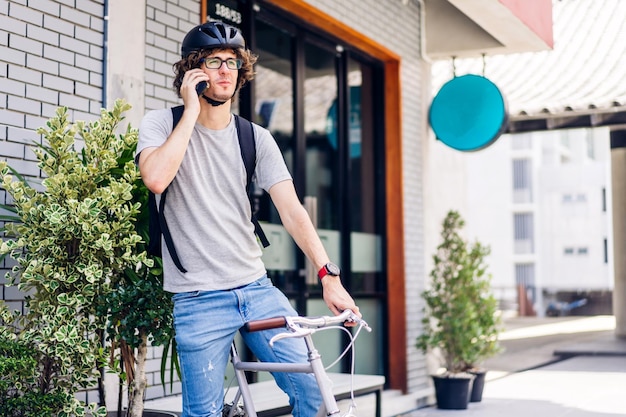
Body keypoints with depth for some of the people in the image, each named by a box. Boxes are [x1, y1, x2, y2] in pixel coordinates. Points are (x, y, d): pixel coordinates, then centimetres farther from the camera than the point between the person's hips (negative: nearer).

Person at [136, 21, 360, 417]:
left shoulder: (256, 138, 5)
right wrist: (192, 109, -16)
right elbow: (155, 179, -23)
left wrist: (329, 275, -14)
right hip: (199, 299, -3)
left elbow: (292, 209, -3)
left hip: (258, 289, 3)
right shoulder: (162, 123, -1)